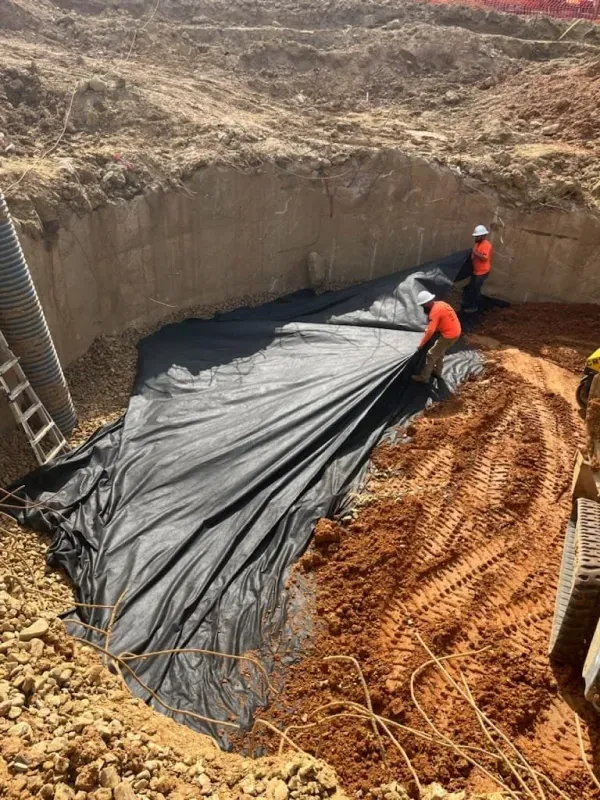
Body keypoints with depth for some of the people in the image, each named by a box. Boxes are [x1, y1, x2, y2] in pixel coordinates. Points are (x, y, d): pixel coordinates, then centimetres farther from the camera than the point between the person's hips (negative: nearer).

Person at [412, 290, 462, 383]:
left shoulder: (435, 311, -23)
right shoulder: (441, 304, 6)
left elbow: (430, 331, -28)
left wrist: (422, 344, -20)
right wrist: (427, 329, 18)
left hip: (449, 335, -9)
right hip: (456, 332, 9)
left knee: (431, 355, 2)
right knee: (440, 352, 28)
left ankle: (423, 377, 11)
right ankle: (437, 371, 43)